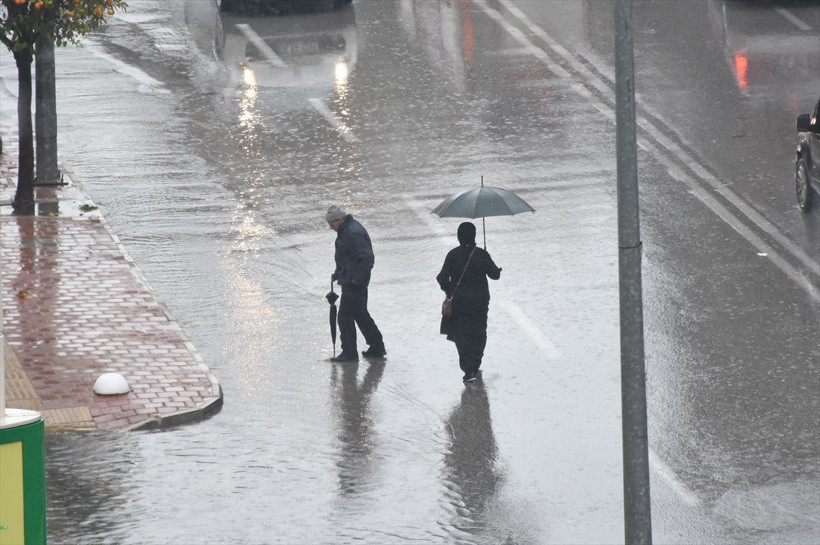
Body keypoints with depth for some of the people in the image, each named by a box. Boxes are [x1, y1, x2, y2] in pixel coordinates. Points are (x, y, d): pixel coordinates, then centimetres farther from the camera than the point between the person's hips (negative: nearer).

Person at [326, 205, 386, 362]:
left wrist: (357, 278, -22)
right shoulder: (346, 230, 14)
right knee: (360, 314, 18)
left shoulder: (353, 233, -21)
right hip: (350, 281, 11)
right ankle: (377, 347, 26)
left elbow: (367, 257, -25)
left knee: (345, 315, -7)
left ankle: (349, 352, -3)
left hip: (353, 283, -11)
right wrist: (337, 274, 18)